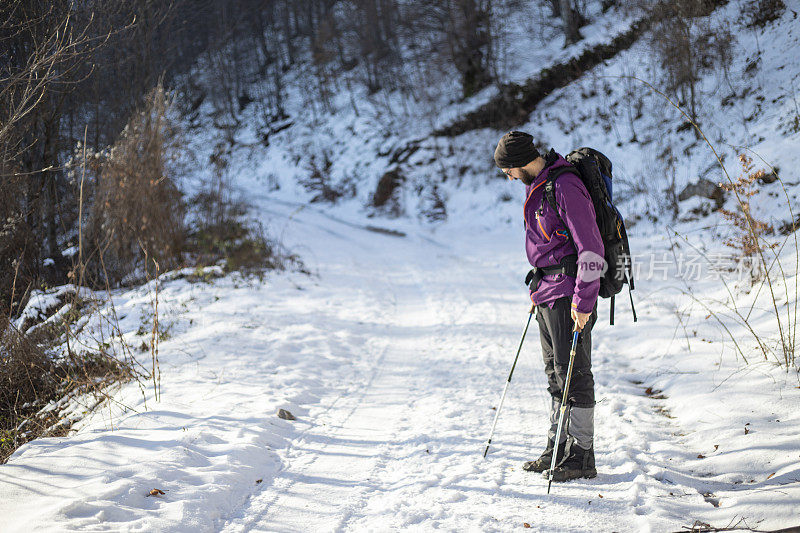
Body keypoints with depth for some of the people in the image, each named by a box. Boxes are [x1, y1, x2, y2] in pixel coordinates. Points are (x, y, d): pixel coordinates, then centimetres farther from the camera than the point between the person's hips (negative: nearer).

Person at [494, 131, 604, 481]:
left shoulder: (565, 187, -18)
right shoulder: (536, 185, 13)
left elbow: (591, 248, -21)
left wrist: (583, 302, -21)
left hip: (568, 293, -10)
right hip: (547, 292, 10)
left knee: (573, 374, -4)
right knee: (555, 374, 14)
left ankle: (581, 457, 4)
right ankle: (557, 448, 23)